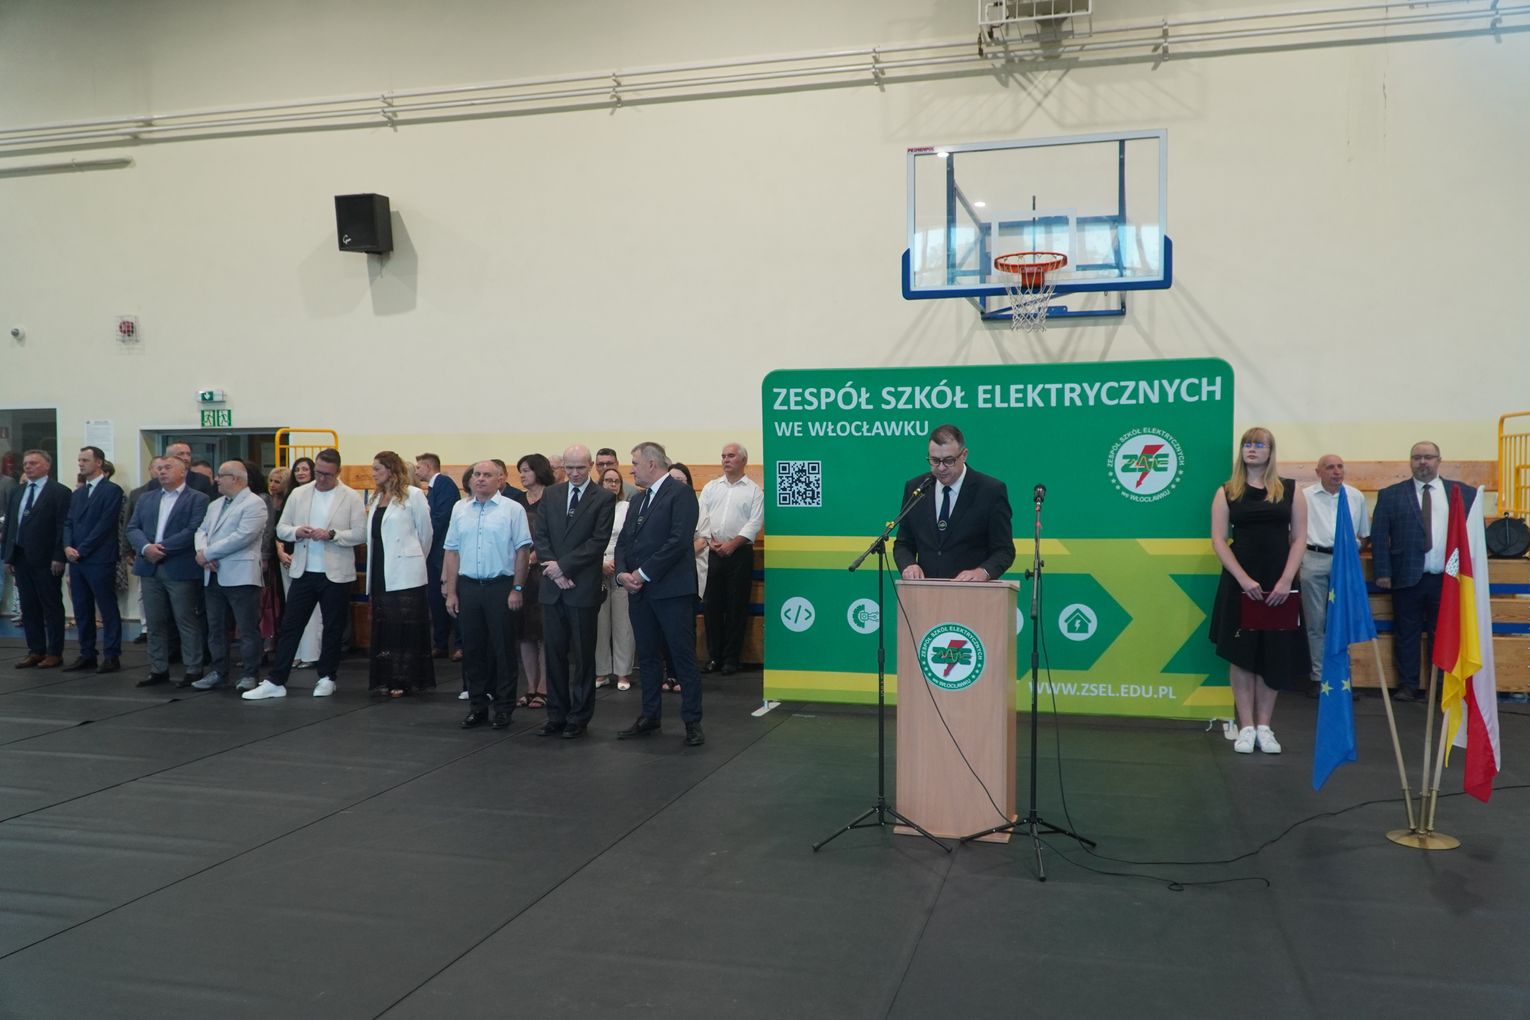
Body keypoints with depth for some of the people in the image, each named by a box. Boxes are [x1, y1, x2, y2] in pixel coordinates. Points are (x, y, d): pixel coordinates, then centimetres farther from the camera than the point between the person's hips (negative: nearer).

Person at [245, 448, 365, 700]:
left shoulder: (351, 497, -4)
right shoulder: (299, 494, 6)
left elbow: (360, 535, -8)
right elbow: (281, 528, 9)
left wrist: (331, 534, -20)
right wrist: (296, 532, -12)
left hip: (335, 574, -3)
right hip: (303, 572, 3)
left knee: (333, 629, 8)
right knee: (289, 626, 4)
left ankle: (326, 678, 22)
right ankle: (275, 681, 8)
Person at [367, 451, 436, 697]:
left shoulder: (413, 495, -7)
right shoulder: (378, 498, 15)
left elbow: (426, 532, -1)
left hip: (405, 575, -7)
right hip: (381, 574, 7)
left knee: (405, 627, -3)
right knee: (383, 628, 9)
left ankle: (405, 681, 2)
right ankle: (386, 679, 15)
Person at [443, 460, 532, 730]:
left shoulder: (512, 509, -3)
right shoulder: (460, 510, 10)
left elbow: (522, 551, -5)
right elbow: (452, 551, 10)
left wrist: (517, 589, -9)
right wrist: (451, 592, 5)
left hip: (501, 587, -4)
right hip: (468, 586, 4)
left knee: (504, 650, 2)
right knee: (472, 649, 9)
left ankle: (504, 708, 12)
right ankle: (477, 706, 20)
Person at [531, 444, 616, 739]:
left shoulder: (603, 499, -3)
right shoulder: (550, 495, 10)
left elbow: (599, 540, -11)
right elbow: (539, 535, 5)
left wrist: (563, 565, -14)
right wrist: (554, 570, -8)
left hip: (584, 588, -4)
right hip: (552, 586, 4)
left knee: (583, 656, 4)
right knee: (554, 654, 8)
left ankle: (579, 718, 13)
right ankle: (556, 714, 17)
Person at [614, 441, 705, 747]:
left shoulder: (680, 493, -7)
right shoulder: (638, 499, 18)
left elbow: (679, 540, -18)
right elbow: (623, 542, 15)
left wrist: (643, 573, -16)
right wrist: (622, 573, -4)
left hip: (671, 590, -8)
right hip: (639, 592, 8)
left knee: (684, 657, -1)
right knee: (647, 657, 14)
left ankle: (692, 721, 6)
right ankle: (650, 716, 24)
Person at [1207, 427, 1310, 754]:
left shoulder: (1291, 490, 5)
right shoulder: (1226, 492, 4)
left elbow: (1299, 538, 1)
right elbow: (1218, 540, -2)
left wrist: (1285, 580, -11)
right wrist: (1243, 578, -13)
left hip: (1279, 582, 1)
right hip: (1240, 581, -1)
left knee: (1274, 653, 5)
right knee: (1241, 652, 1)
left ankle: (1264, 727, 13)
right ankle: (1246, 727, 8)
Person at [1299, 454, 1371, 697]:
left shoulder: (1356, 497, 9)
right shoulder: (1305, 496, 1)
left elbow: (1364, 533, 17)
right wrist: (1299, 556, 1)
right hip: (1314, 561, -2)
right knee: (1315, 622, 3)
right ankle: (1318, 676, 9)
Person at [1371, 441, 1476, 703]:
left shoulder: (1465, 493, 8)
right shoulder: (1390, 495, 4)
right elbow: (1379, 536, 1)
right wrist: (1383, 572, -5)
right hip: (1408, 578, -1)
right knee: (1406, 635, 6)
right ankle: (1408, 686, 14)